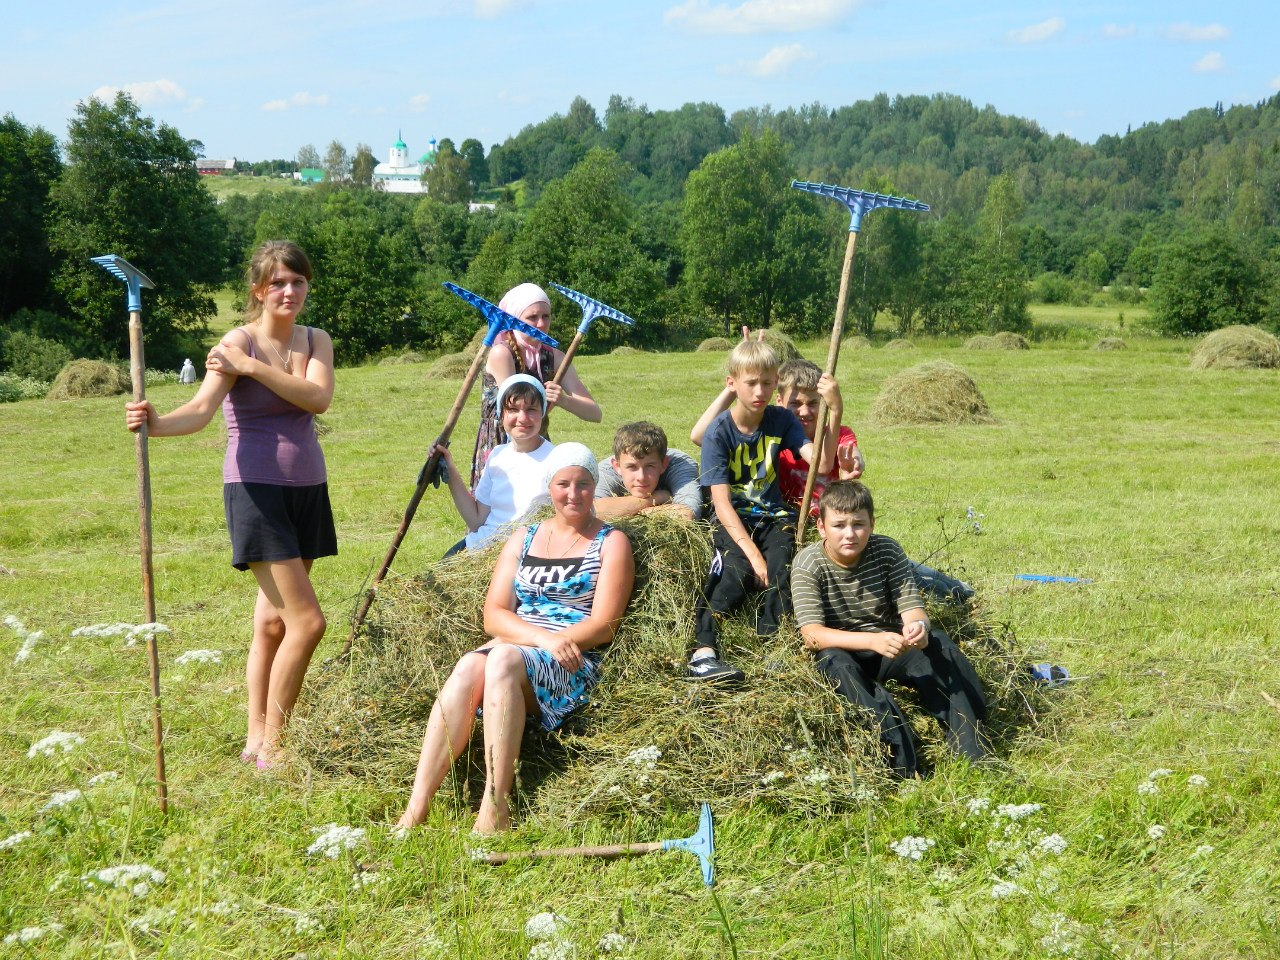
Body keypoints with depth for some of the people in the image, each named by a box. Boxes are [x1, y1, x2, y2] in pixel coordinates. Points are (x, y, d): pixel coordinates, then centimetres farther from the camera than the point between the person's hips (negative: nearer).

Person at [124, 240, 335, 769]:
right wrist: (156, 423, -44)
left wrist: (252, 367, -22)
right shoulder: (238, 342, -9)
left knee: (273, 621, 12)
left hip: (306, 490, 6)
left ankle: (257, 738, 21)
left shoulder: (316, 341, 7)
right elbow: (202, 409, -24)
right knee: (307, 621, -11)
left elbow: (318, 398, -13)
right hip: (257, 490, -6)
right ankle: (270, 746, 0)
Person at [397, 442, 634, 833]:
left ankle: (494, 812, -42)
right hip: (513, 647, 4)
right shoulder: (522, 539, 21)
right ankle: (415, 810, -41)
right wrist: (542, 637, -11)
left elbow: (603, 624, -2)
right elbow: (494, 615, 9)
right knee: (468, 668, -32)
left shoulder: (611, 542, 9)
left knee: (504, 658, -36)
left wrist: (557, 641, -17)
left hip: (574, 666, -4)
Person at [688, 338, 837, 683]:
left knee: (780, 565, -28)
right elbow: (722, 501, -15)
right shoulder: (719, 432, -9)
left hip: (772, 516, 3)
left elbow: (821, 463, -14)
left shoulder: (782, 421, 0)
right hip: (732, 520, -3)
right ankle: (703, 651, -35)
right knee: (735, 571, -31)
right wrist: (752, 553, -24)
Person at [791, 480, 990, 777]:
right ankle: (904, 769, -45)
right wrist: (872, 640, -42)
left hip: (889, 647, 3)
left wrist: (918, 625, -39)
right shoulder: (808, 563, -16)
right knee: (833, 660, -36)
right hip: (842, 652, -2)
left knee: (936, 642, -26)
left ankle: (971, 752, -27)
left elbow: (911, 605, -11)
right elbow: (811, 634, -26)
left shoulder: (887, 550, -7)